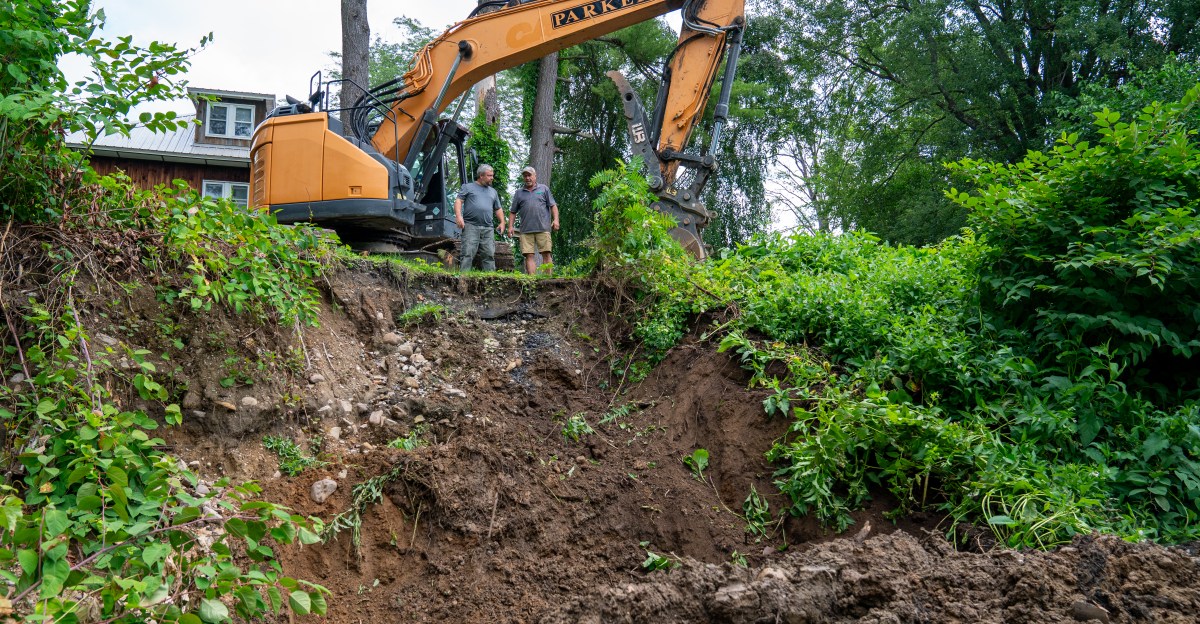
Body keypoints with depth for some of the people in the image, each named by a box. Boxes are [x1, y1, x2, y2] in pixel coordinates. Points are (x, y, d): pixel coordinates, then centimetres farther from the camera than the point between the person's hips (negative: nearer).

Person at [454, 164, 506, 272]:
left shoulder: (493, 192, 26)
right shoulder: (468, 187, 11)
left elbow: (498, 209, 30)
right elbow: (458, 201, 2)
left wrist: (502, 222, 15)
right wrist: (458, 216, -13)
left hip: (487, 229, 5)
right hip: (471, 226, -4)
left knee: (489, 255, 0)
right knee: (468, 254, -11)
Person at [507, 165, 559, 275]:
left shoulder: (544, 189, 13)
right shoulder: (519, 193, 17)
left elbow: (553, 206, 9)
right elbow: (513, 212, 17)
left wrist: (555, 219, -5)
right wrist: (510, 226, 5)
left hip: (543, 228, -2)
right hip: (526, 230, 2)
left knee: (546, 254, -6)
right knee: (529, 255, -4)